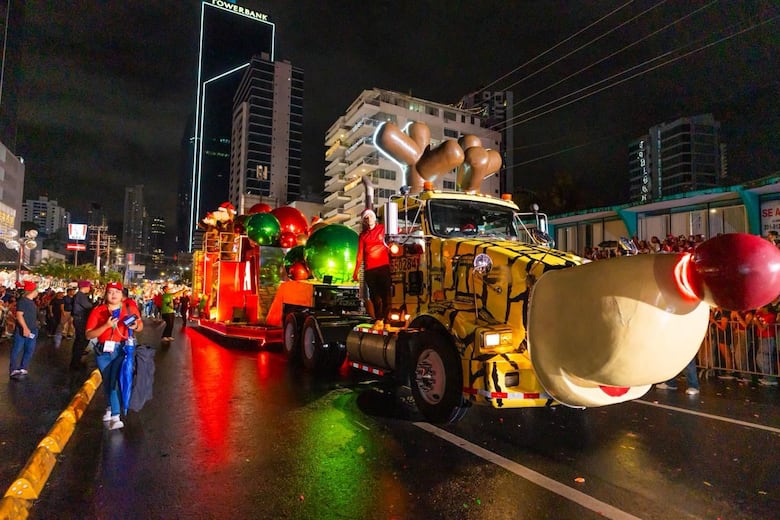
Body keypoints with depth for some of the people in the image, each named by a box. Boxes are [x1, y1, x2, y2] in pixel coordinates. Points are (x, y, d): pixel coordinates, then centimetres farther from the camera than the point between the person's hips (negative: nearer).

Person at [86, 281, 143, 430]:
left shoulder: (130, 307, -1)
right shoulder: (98, 311, -3)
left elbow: (140, 326, 10)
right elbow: (89, 335, -8)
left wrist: (135, 326, -14)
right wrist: (106, 325, -22)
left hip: (121, 350, -2)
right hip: (103, 351, 2)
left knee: (115, 382, -10)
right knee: (108, 382, 15)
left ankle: (115, 416, -5)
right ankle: (112, 408, 37)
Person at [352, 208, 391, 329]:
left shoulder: (383, 229, 7)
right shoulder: (362, 235, 14)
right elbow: (360, 255, 13)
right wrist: (356, 272, 9)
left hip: (383, 267, -3)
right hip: (369, 269, 3)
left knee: (385, 294, -7)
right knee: (374, 296, 5)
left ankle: (386, 320, -6)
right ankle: (378, 320, 10)